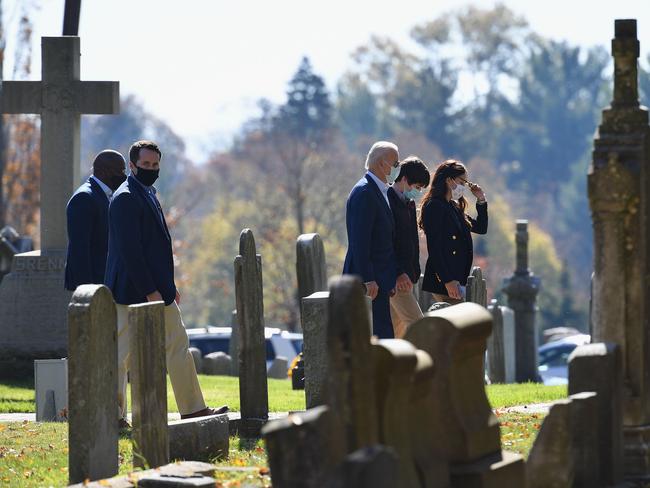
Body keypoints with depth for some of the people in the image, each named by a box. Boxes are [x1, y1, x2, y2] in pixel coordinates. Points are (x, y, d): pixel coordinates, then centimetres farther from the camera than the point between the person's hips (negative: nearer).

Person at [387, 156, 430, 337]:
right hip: (396, 277, -10)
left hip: (405, 275, 10)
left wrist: (414, 273, 14)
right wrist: (399, 273, -23)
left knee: (397, 329, 11)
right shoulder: (387, 201, -14)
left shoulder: (409, 204, 16)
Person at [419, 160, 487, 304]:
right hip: (443, 281, -10)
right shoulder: (434, 207, -10)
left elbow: (481, 228, 27)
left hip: (456, 279, 10)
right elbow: (434, 248, -17)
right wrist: (448, 280, -21)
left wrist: (481, 201, 15)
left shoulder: (454, 207, 18)